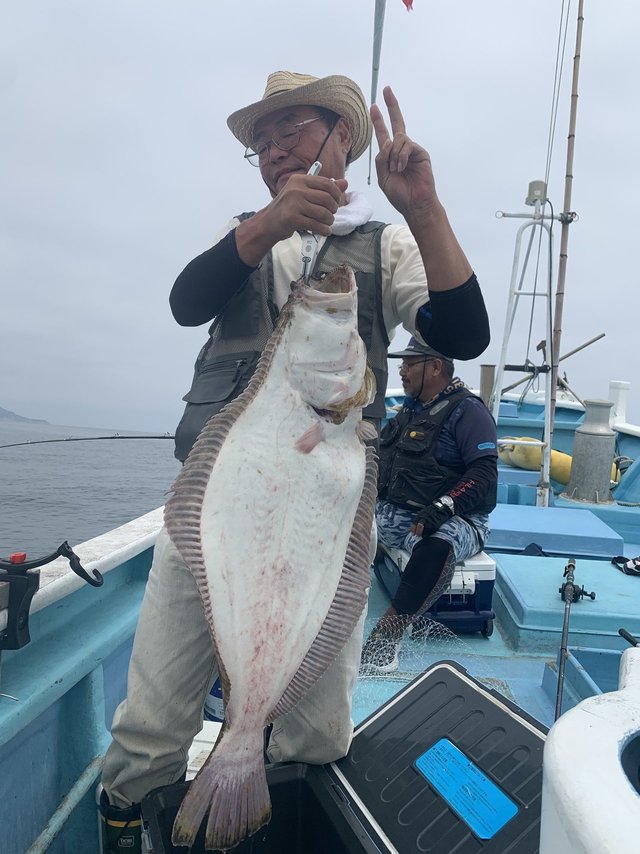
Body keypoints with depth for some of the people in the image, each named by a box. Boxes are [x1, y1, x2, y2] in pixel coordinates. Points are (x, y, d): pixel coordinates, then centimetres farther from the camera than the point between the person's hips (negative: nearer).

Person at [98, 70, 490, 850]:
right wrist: (272, 222, -21)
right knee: (148, 726, 6)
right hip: (210, 496, 2)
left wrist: (423, 208, -15)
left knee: (316, 740, 11)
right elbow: (186, 303, -6)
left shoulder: (386, 244, 10)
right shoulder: (243, 235, 17)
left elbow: (464, 337, -6)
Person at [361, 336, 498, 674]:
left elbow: (484, 474, -18)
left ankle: (387, 634, -31)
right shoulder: (410, 408, 16)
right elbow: (386, 460, 21)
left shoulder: (467, 411, -8)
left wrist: (442, 508, -29)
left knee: (436, 547, -39)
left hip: (455, 520, -7)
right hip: (395, 511, 8)